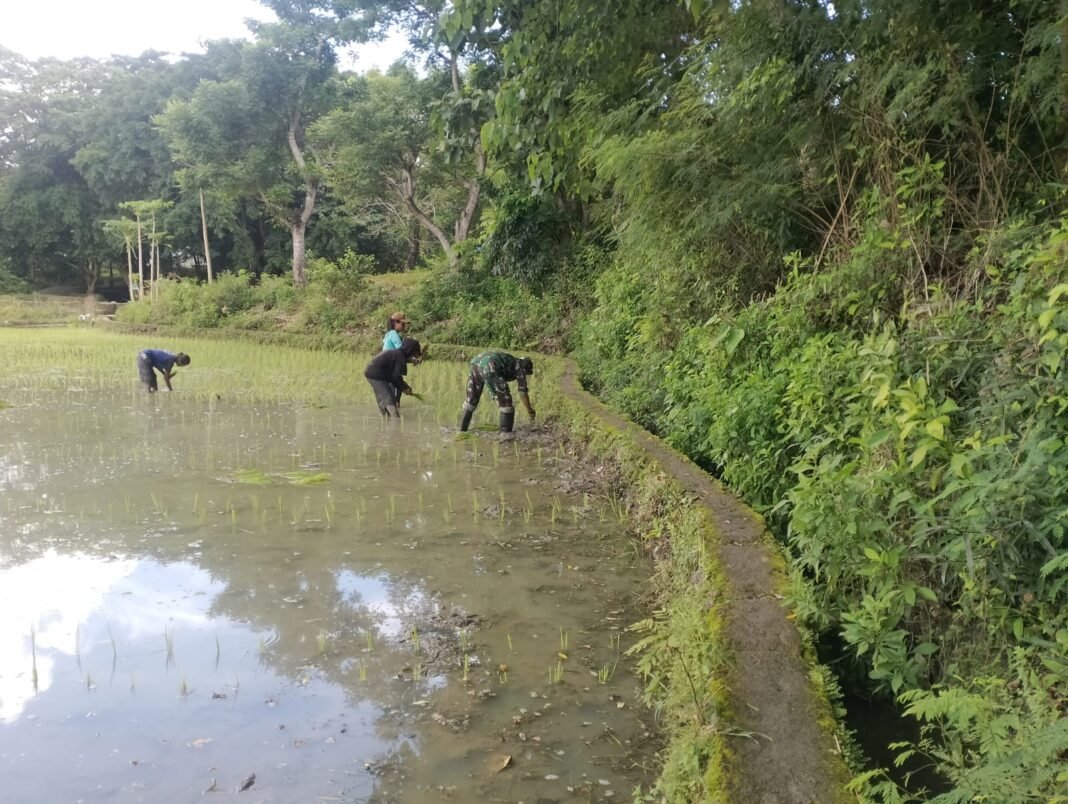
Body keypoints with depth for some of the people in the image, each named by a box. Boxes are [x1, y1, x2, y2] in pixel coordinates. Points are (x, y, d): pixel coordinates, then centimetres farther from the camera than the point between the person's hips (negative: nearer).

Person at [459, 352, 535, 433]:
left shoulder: (510, 362, 39)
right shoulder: (520, 366, 18)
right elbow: (523, 392, 13)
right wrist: (530, 411, 23)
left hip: (476, 363, 8)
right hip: (488, 368, -8)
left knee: (471, 398, 24)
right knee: (505, 400, 3)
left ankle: (462, 429, 32)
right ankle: (506, 433, 4)